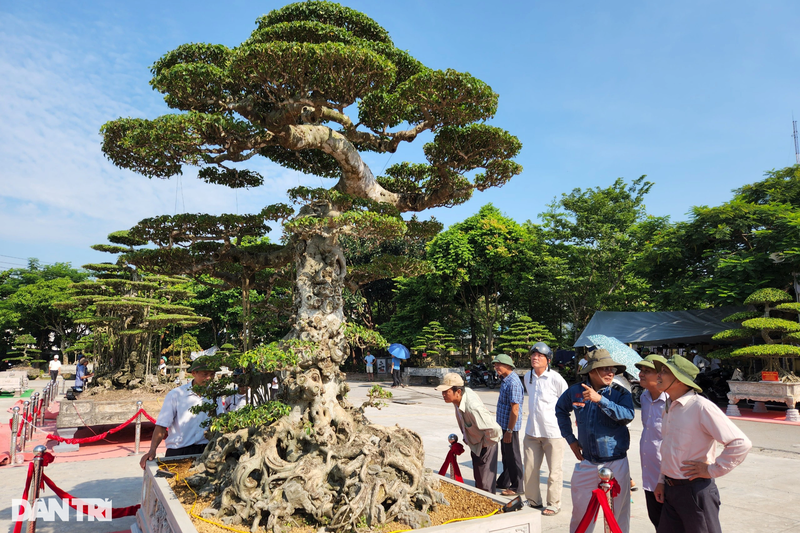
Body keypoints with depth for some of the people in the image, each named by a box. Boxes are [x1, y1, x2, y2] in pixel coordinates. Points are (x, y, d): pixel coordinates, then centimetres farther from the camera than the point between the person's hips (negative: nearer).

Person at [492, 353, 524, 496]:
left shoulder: (513, 382, -22)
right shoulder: (505, 380, 10)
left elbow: (515, 409, -24)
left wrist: (509, 430, -22)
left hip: (510, 426, -10)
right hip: (504, 425, 10)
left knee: (513, 457, 3)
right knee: (506, 455, 20)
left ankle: (517, 487, 15)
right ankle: (504, 482, 34)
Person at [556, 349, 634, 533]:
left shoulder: (620, 393, -6)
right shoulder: (576, 391, 1)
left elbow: (627, 416, -25)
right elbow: (560, 409, 18)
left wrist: (600, 399, -35)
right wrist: (570, 439, 12)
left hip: (615, 463, -2)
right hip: (586, 463, 3)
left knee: (618, 515, 6)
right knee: (580, 512, 13)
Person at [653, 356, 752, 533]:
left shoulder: (701, 407, -17)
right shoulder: (670, 408, 10)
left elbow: (741, 444, -21)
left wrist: (712, 470, -16)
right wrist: (662, 481, 16)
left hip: (695, 490, -8)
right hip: (670, 490, 8)